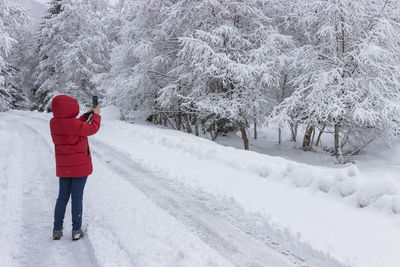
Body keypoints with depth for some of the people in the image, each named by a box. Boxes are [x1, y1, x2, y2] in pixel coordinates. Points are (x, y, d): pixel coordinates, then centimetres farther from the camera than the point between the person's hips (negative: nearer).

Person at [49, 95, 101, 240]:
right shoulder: (73, 123, -23)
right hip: (80, 166, -6)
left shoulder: (54, 123, -2)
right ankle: (76, 230, 11)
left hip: (63, 167, 6)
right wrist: (96, 114, 7)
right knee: (77, 198, 3)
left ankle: (57, 230, 17)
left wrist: (86, 115, 15)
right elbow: (92, 129, -9)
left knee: (62, 197, 15)